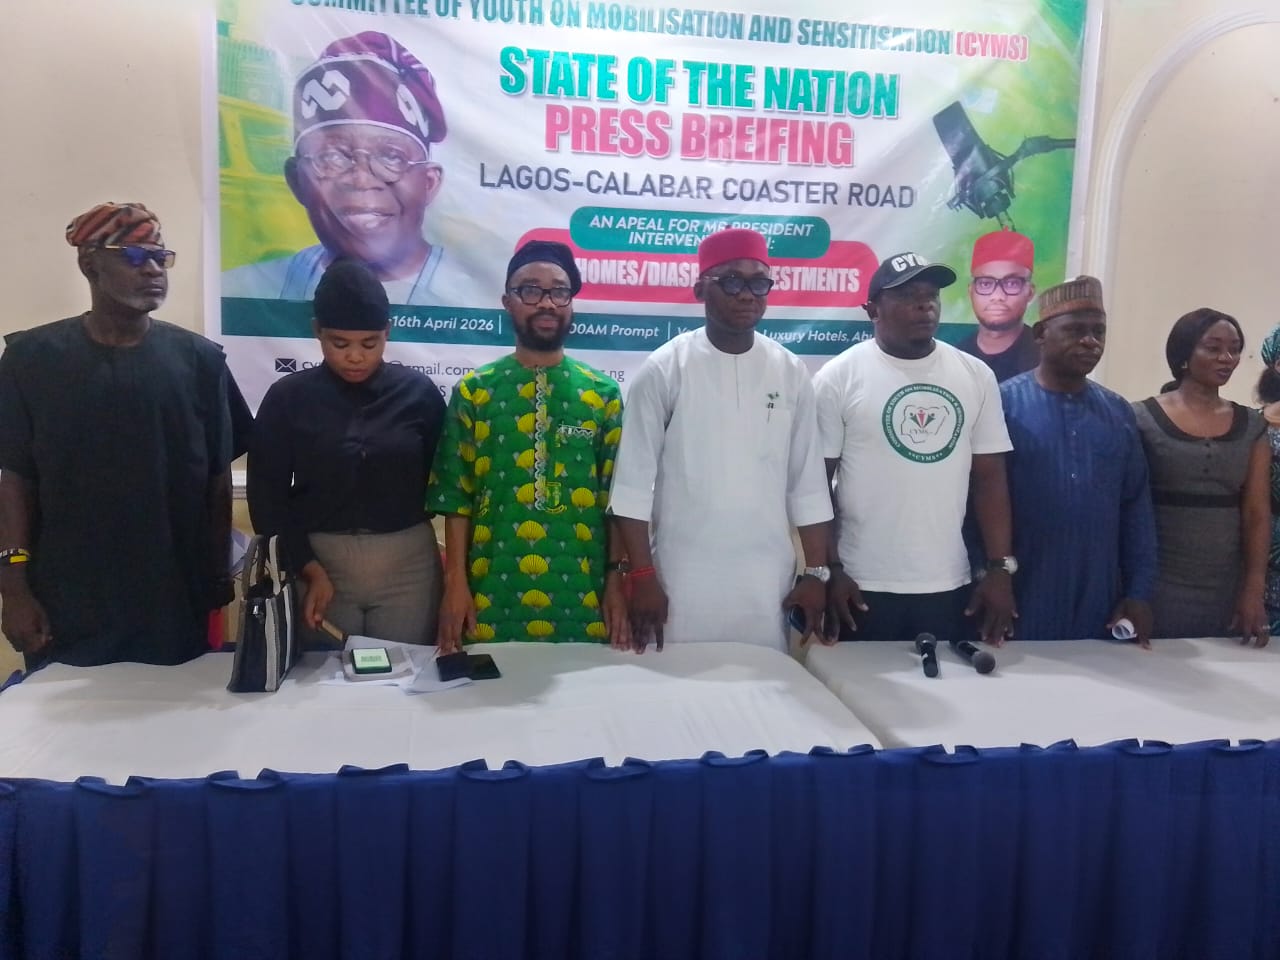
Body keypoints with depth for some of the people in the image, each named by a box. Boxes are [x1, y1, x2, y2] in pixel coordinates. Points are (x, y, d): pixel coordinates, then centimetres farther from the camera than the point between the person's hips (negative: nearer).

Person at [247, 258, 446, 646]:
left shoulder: (418, 392, -1)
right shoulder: (288, 397, -1)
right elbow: (267, 494, 1)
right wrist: (307, 568, -8)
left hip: (409, 565, 0)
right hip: (321, 562, 0)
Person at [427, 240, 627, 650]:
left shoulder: (603, 393, 4)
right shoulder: (474, 390, 2)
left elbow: (618, 497, 3)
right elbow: (456, 494, 1)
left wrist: (617, 579, 0)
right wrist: (455, 582, -4)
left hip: (579, 592, 1)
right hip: (493, 589, 0)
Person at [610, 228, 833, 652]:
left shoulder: (791, 372, 4)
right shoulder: (663, 369, -5)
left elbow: (808, 484, 6)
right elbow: (634, 483, -6)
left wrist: (816, 573, 3)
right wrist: (642, 577, -9)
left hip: (768, 584, 3)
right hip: (682, 583, -2)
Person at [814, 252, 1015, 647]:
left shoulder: (976, 375, 5)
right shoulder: (839, 377, -5)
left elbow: (989, 477, 7)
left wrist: (1001, 567, 1)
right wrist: (829, 571, -8)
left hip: (950, 585, 3)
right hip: (864, 587, -3)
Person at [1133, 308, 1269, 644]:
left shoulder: (1252, 426, 7)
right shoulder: (1143, 419, -5)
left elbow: (1257, 513, 4)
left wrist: (1254, 589, -4)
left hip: (1227, 590, 3)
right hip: (1156, 586, -3)